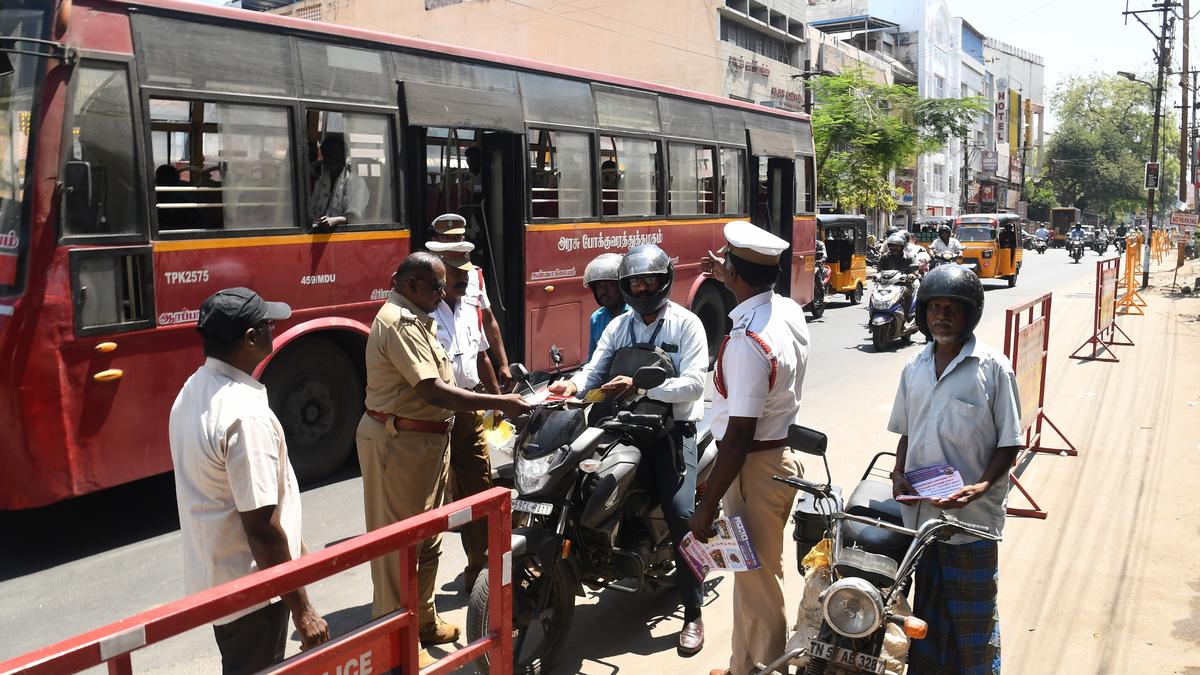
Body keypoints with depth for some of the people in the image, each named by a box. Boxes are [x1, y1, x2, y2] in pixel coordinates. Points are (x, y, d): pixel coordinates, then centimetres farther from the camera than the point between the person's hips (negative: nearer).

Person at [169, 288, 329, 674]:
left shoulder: (192, 390, 2)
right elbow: (261, 525, -27)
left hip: (212, 576, 9)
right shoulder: (245, 413, -28)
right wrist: (301, 610, -19)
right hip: (249, 588, -9)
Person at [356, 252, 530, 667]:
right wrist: (499, 403, -27)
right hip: (399, 444, -11)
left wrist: (480, 406, 9)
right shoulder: (400, 323, -20)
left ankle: (423, 621, 34)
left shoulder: (413, 319, 15)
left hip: (424, 441, 11)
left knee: (426, 538, 20)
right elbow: (432, 391, -28)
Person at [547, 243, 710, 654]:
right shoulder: (618, 326, 15)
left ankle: (693, 613, -5)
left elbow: (694, 383, -13)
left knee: (680, 514, -16)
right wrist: (573, 385, -19)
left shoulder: (686, 324, -1)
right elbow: (595, 369, 4)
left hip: (673, 428, -5)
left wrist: (640, 385, -24)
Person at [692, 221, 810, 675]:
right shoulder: (790, 310, 0)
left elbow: (739, 435, -26)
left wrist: (706, 507, -19)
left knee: (756, 582, 5)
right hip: (782, 453, 10)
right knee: (750, 574, 22)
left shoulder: (749, 343, -27)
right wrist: (728, 278, 39)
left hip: (755, 467, -10)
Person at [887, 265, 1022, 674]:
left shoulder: (993, 368, -8)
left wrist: (982, 485, -22)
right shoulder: (915, 369, 9)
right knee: (927, 608, 18)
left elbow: (1009, 444, -7)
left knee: (972, 617, 6)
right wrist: (898, 474, 1)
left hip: (970, 515, -5)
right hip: (919, 513, 5)